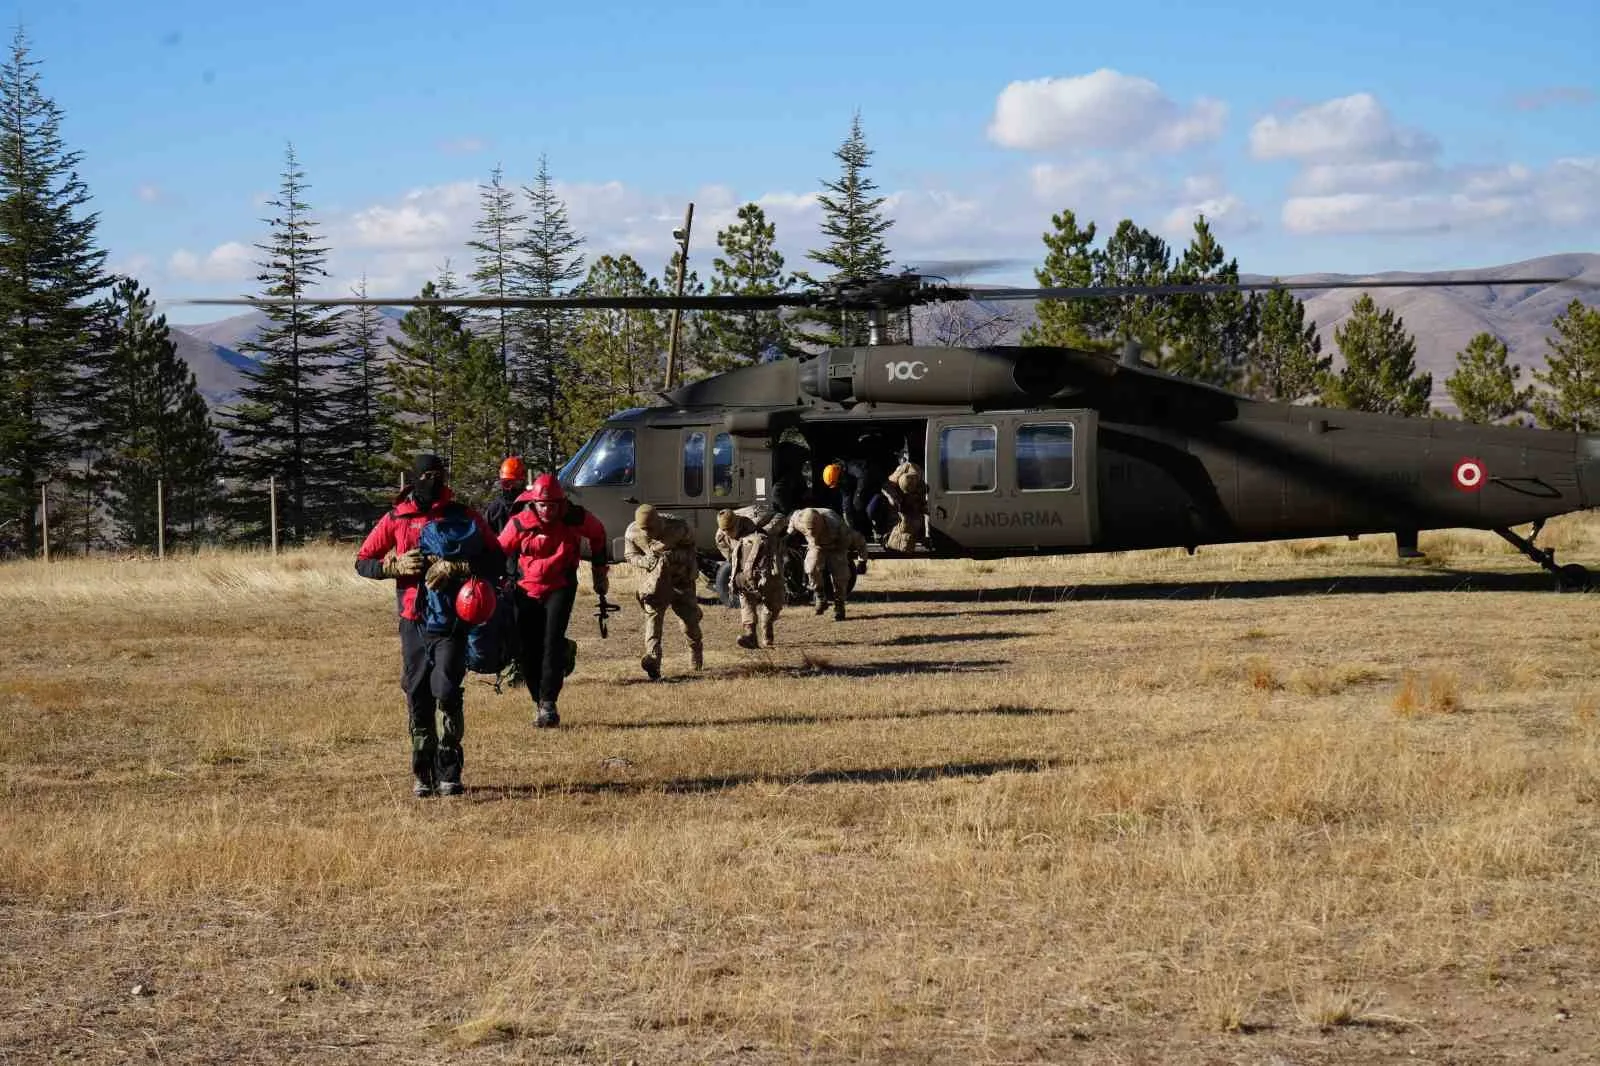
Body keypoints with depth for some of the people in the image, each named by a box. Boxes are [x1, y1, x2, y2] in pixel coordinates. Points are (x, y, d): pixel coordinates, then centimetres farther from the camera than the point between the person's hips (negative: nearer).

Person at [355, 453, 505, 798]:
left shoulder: (464, 517, 3)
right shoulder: (396, 520, 7)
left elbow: (497, 563, -2)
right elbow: (362, 562, 11)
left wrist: (455, 568, -15)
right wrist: (394, 565, -8)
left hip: (451, 623, -2)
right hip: (413, 623, 2)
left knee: (446, 692, -13)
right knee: (417, 697, 4)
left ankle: (449, 773, -5)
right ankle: (423, 773, 12)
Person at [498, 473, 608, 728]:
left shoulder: (575, 519, -12)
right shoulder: (519, 523, -13)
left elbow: (597, 533, 11)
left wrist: (600, 570, 18)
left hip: (561, 587, -1)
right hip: (527, 590, 2)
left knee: (553, 642, -18)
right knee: (525, 649, -1)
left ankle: (548, 703, -17)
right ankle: (539, 704, 13)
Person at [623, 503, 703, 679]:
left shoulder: (677, 527, -22)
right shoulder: (632, 532, -16)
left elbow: (690, 543, -2)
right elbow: (629, 555, 0)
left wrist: (677, 555, -23)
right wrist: (645, 561, -22)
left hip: (681, 577, -1)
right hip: (654, 578, 1)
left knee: (689, 618, 7)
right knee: (652, 614, -20)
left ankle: (696, 653, 38)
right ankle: (653, 659, -32)